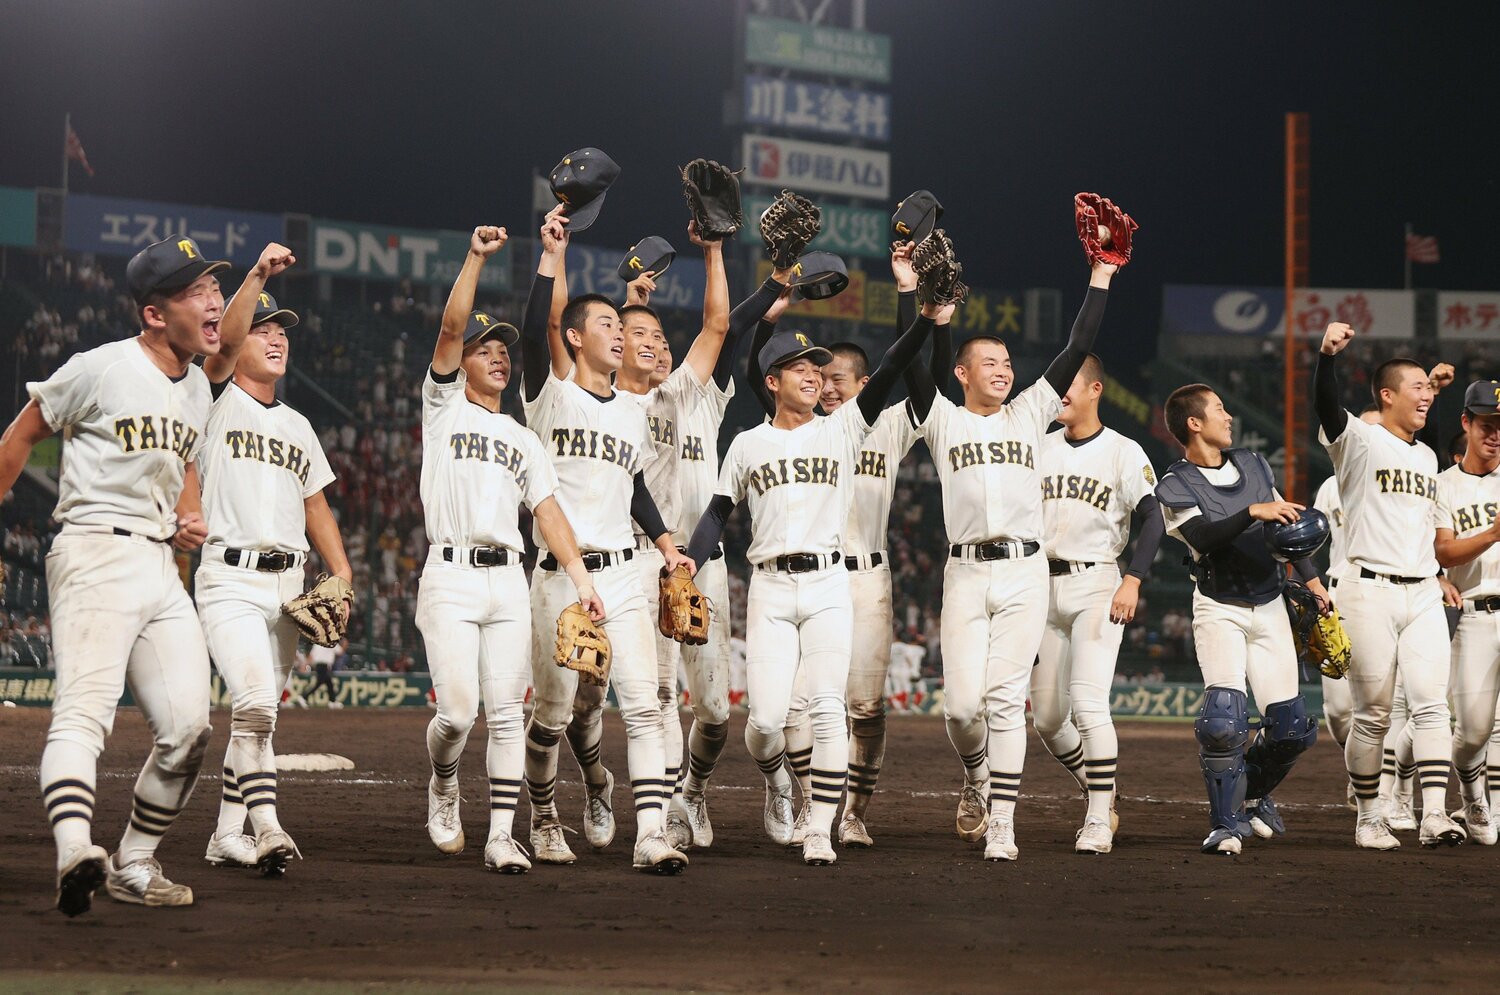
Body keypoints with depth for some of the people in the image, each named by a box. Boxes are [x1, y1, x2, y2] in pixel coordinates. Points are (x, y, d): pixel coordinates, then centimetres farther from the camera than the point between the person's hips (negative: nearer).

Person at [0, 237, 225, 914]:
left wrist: (186, 524, 10)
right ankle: (76, 851, -41)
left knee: (187, 726, 0)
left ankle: (135, 864, 12)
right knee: (84, 709, -22)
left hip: (161, 565, 7)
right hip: (96, 553, -7)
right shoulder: (102, 369, -7)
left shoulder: (198, 388, 15)